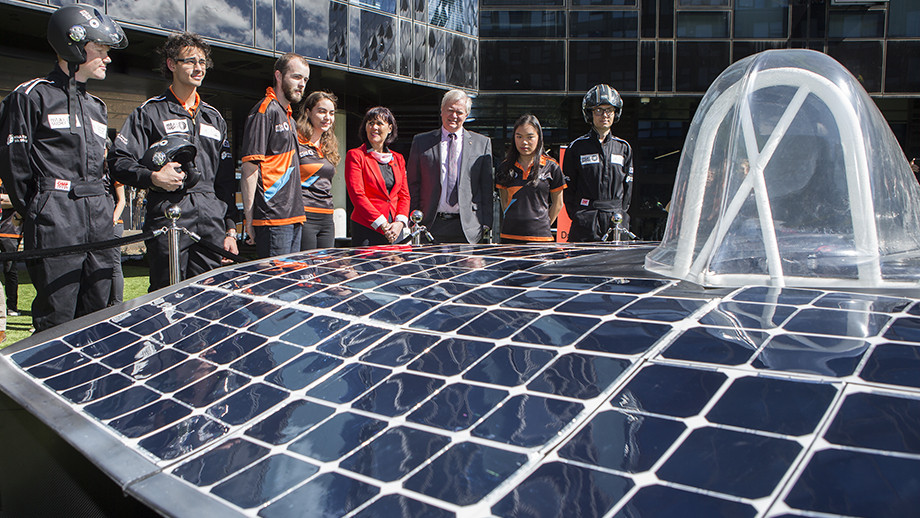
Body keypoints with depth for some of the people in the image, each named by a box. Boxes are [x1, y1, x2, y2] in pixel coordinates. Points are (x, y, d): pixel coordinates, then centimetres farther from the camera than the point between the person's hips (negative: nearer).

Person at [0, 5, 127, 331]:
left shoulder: (97, 107, 23)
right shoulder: (31, 96, 0)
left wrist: (100, 205, 15)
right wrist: (34, 212, -1)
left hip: (98, 219, 7)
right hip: (55, 223, -7)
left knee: (97, 313, 7)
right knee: (57, 319, -7)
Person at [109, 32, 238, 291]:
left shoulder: (214, 117, 21)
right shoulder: (150, 112, 7)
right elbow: (118, 162, 1)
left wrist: (231, 229, 12)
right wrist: (153, 177, -18)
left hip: (212, 221, 4)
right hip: (168, 217, -4)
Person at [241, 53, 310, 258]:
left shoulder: (289, 117, 21)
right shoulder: (265, 111, -8)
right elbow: (250, 167, -13)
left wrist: (297, 212, 18)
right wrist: (249, 219, -16)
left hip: (293, 218, 9)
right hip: (272, 219, -9)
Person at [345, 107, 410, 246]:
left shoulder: (398, 159, 16)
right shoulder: (355, 155, 1)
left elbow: (404, 195, 13)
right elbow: (357, 195, -8)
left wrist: (399, 222, -6)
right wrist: (382, 224, -14)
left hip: (395, 230, 4)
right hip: (366, 229, -4)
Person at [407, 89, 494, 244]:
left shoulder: (482, 143, 10)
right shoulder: (421, 141, 9)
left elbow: (487, 186, 8)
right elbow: (413, 184, 9)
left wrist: (486, 224, 0)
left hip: (468, 227, 0)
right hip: (431, 226, 0)